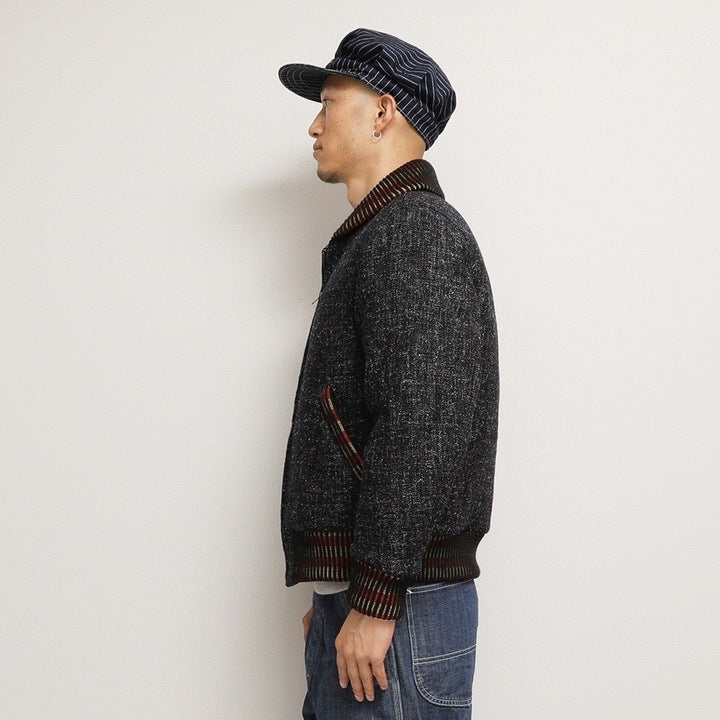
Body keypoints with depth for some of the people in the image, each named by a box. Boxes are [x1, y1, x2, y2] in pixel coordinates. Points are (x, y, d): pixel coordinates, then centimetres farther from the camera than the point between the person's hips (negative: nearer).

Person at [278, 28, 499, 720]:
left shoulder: (418, 233, -12)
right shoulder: (375, 239, 20)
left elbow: (421, 430, -22)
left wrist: (374, 603, -21)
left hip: (395, 606, -9)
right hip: (356, 595, 9)